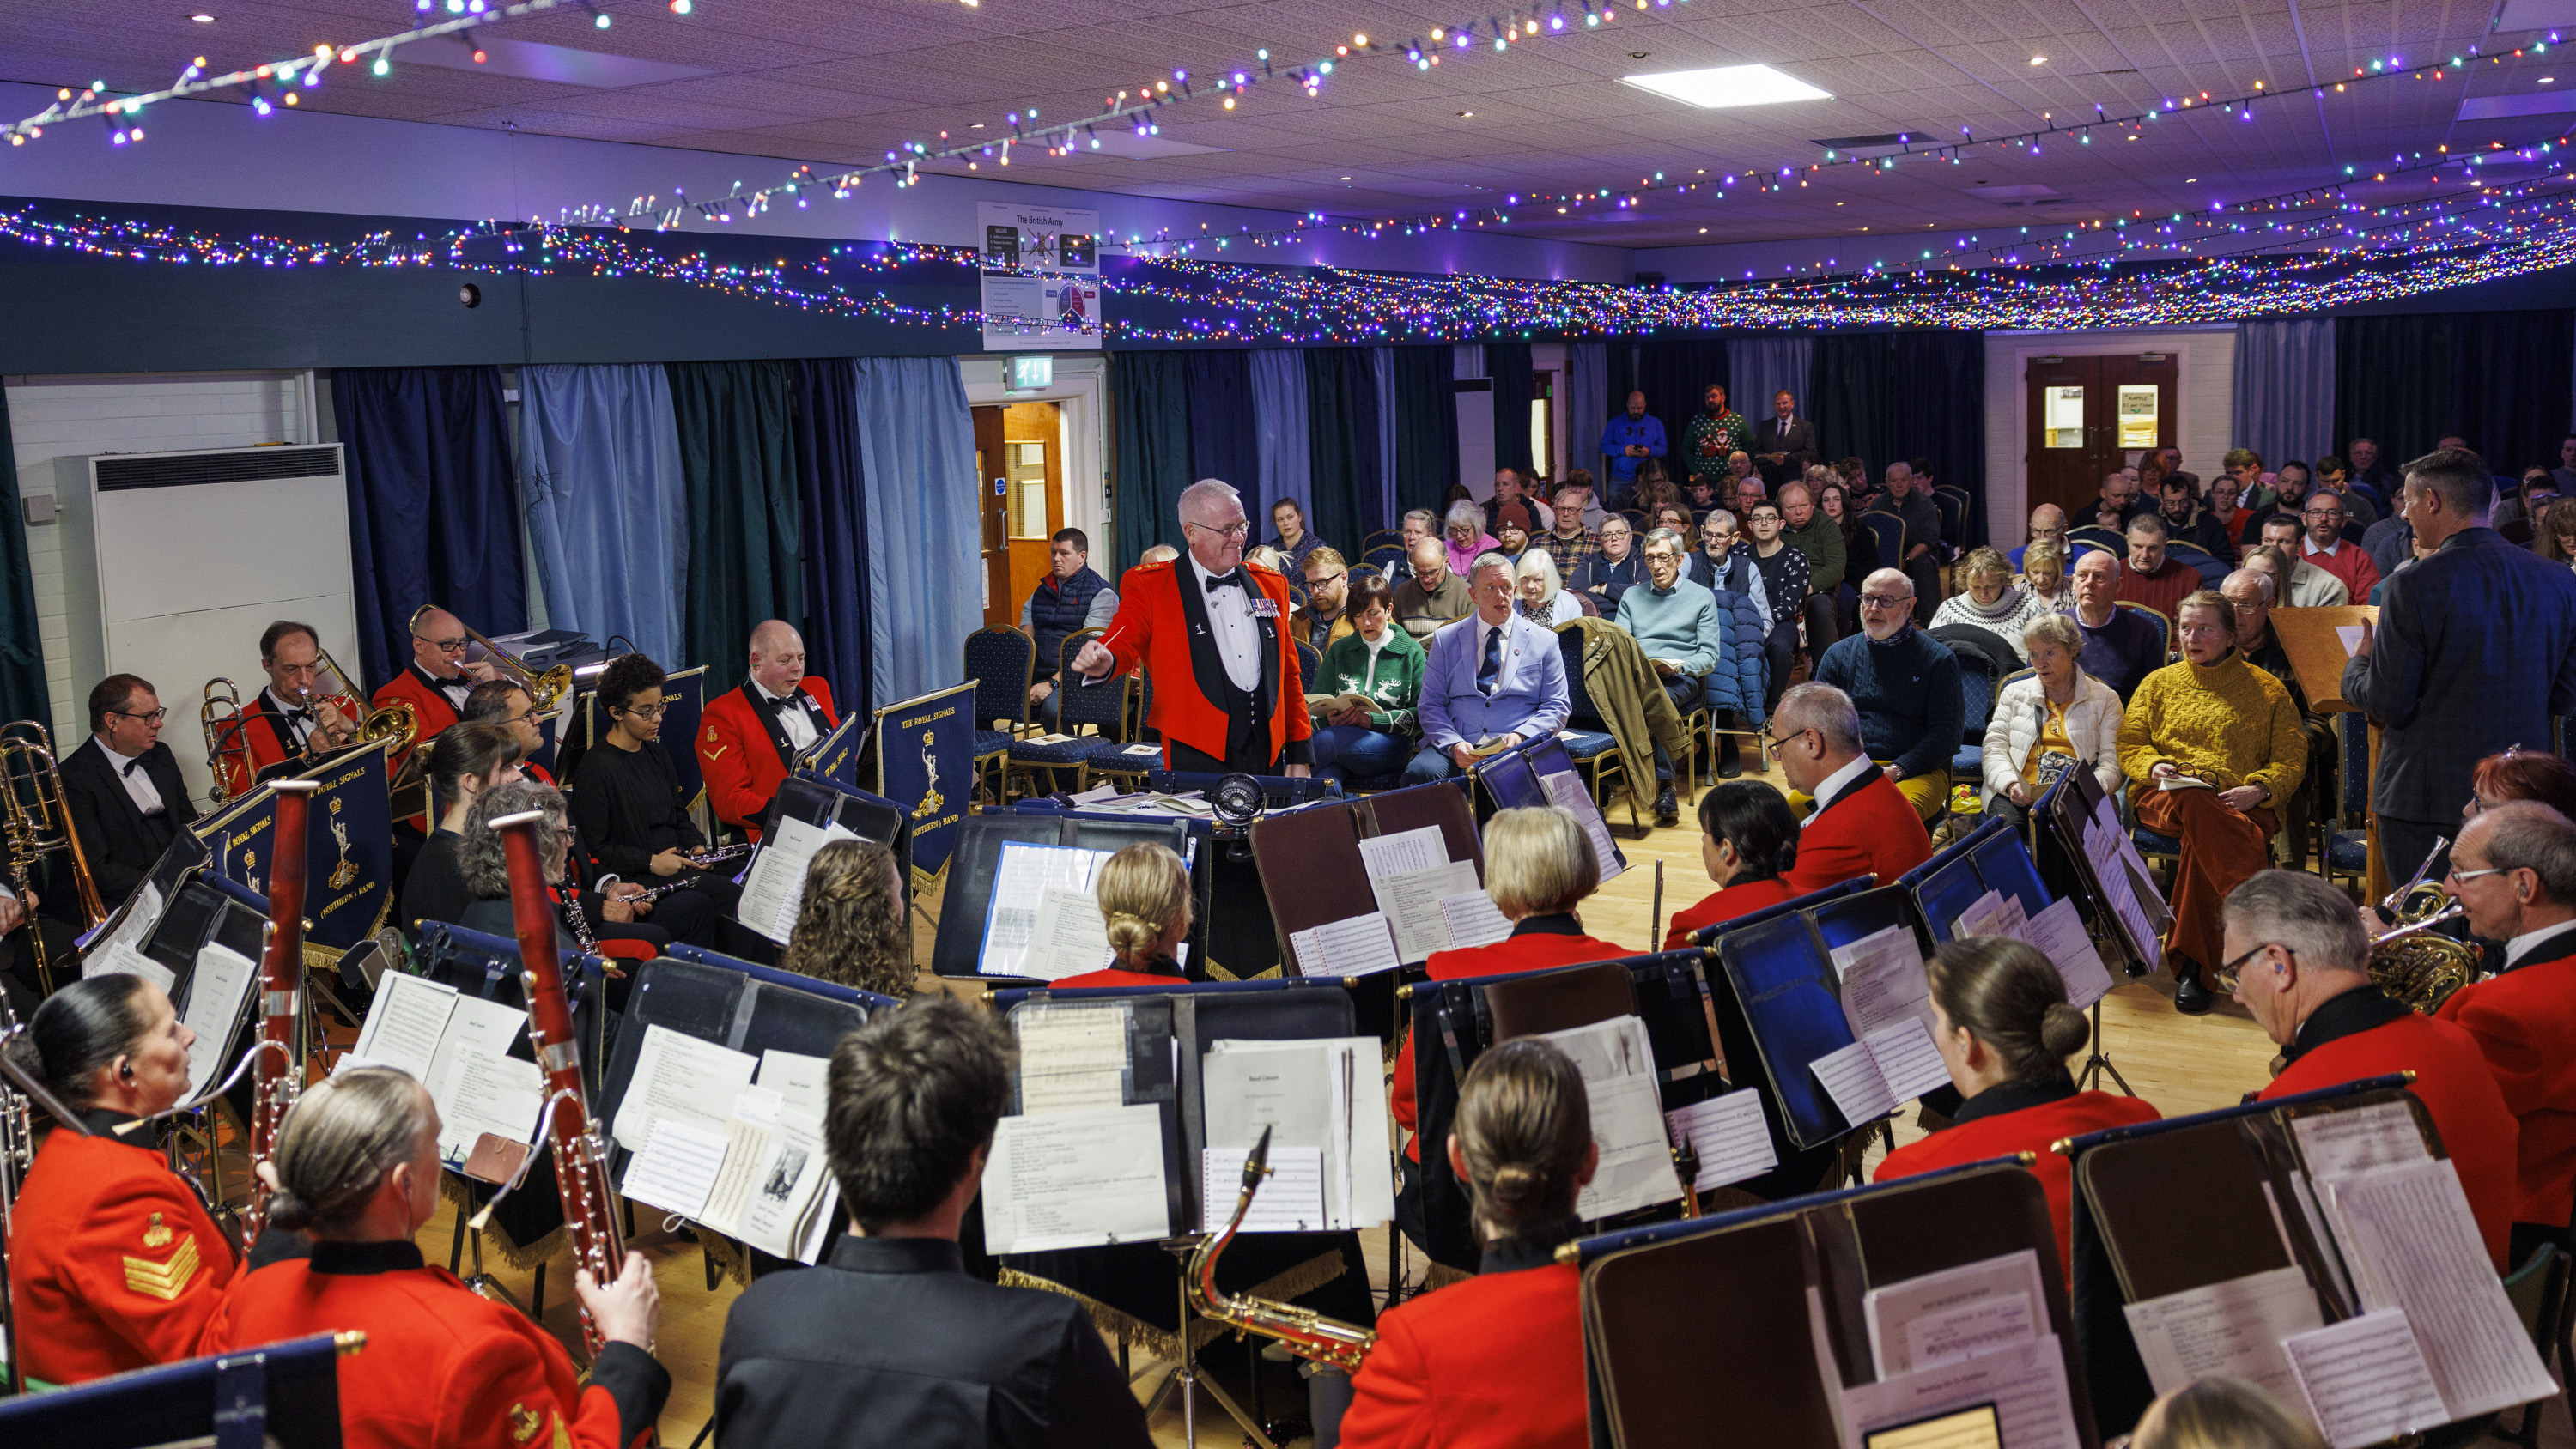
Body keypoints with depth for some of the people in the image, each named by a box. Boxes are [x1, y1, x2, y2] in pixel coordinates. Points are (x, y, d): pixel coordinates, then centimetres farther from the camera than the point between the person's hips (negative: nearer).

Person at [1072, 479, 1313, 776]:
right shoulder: (1149, 586, 4)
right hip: (1197, 757, -4)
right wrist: (1104, 662, -34)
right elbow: (1124, 642, -8)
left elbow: (1288, 674, 18)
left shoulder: (1271, 585, 16)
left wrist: (1299, 754, 13)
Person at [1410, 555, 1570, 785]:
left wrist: (1521, 736, -10)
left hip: (1516, 749, -1)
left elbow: (1558, 706, 10)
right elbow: (1430, 704, 8)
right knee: (1419, 773, -30)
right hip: (1457, 747, 1)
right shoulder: (1445, 639, 13)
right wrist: (1454, 744, -12)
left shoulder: (1543, 641, 13)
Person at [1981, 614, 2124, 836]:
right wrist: (2010, 783, -8)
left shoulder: (2104, 698, 16)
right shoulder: (2014, 693, 23)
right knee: (2005, 826, -36)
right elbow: (1994, 746, 13)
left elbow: (2112, 761, 6)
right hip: (2020, 795, 1)